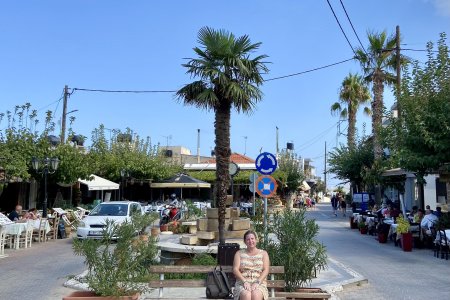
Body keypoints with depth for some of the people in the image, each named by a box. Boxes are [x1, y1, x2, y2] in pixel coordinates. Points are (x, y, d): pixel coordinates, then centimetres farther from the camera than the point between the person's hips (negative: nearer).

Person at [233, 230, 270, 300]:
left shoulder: (263, 253, 15)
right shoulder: (239, 253, 15)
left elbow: (266, 270, 3)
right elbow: (235, 269, 3)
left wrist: (257, 282, -14)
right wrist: (244, 281, -14)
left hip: (259, 284, 0)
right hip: (242, 283, 0)